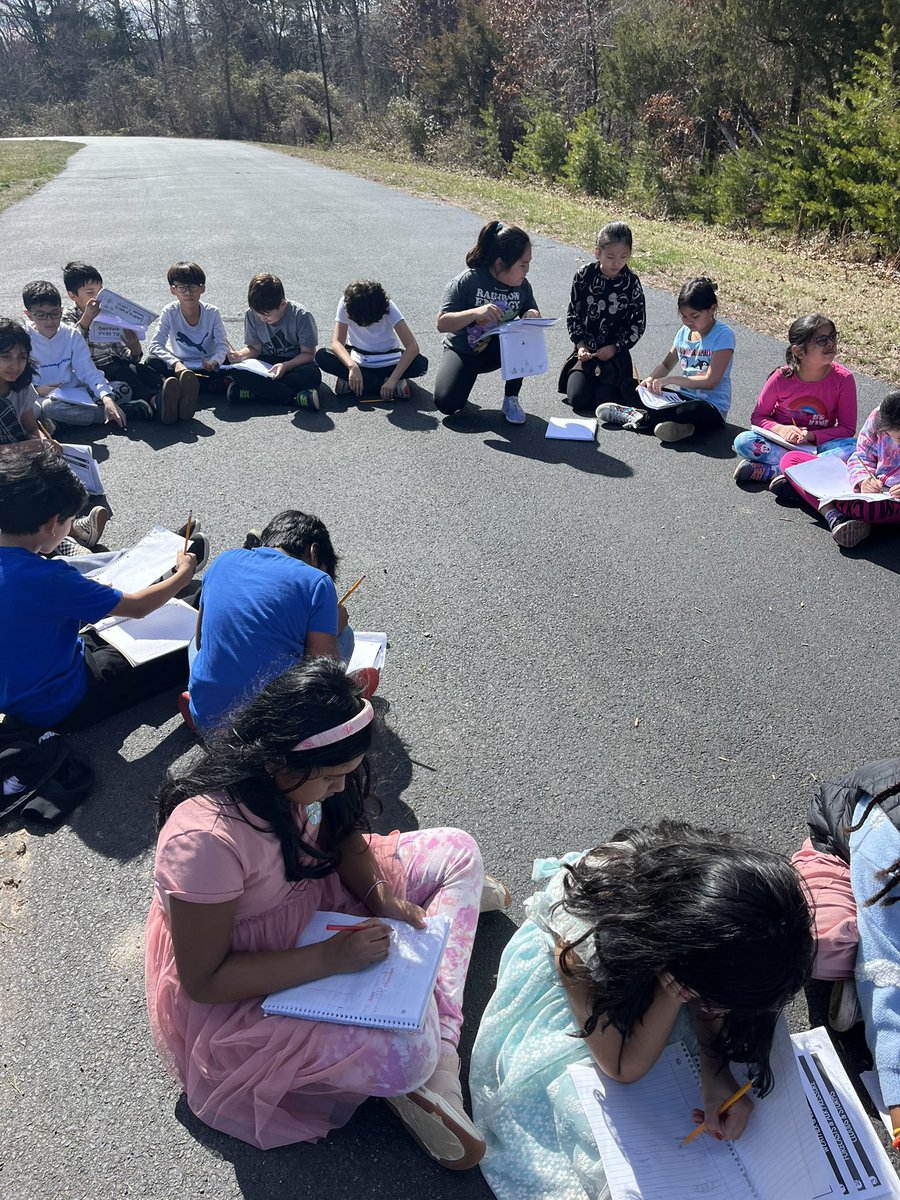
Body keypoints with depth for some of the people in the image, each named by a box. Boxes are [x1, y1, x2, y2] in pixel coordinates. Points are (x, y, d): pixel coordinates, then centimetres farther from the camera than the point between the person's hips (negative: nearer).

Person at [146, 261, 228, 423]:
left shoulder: (212, 312, -6)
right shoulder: (169, 313, -8)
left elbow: (222, 345, -10)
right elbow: (154, 346, -16)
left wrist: (214, 362, -34)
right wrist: (175, 363, -36)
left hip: (206, 368, 0)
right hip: (179, 367, 0)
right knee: (151, 361, -28)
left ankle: (175, 389, -46)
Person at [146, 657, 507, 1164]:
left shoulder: (296, 773, -15)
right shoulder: (205, 840, -36)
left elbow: (342, 834, 4)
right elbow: (203, 980, -26)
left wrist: (381, 896, -14)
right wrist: (329, 958, -29)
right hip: (236, 993, -8)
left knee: (457, 851, 2)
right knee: (407, 1053, -31)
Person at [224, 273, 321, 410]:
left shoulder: (301, 316, -18)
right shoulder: (251, 315, -8)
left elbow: (308, 353, -14)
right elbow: (255, 347, 2)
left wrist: (286, 366, -31)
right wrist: (241, 355, -21)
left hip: (296, 363, -2)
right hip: (267, 362, 3)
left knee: (312, 375, -38)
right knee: (238, 372, -29)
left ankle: (251, 392, -32)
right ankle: (296, 397, -33)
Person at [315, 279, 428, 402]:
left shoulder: (388, 307, -23)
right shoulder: (346, 303, -20)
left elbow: (413, 347, -30)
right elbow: (337, 342, -26)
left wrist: (392, 380, -40)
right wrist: (352, 366, -45)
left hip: (387, 362, -1)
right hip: (357, 359, 2)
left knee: (421, 363, -29)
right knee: (321, 356, -28)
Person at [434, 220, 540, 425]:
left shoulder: (522, 285, -8)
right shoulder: (467, 282, -20)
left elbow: (530, 312, 8)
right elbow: (442, 324, -24)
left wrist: (532, 316, -19)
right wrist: (476, 312, -41)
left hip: (498, 350, 3)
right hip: (461, 351, -3)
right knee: (447, 403, -24)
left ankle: (511, 400, -12)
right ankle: (465, 375, 13)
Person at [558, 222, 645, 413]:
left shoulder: (631, 283, -5)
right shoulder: (583, 276, -4)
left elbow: (638, 323, 0)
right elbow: (573, 314, 4)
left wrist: (615, 347, -10)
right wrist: (580, 344, -7)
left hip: (616, 352, -1)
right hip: (586, 350, 1)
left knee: (606, 401, -16)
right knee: (578, 399, -16)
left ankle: (627, 383, 18)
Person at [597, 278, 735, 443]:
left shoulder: (723, 335, -14)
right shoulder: (684, 332, 6)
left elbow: (710, 381, -20)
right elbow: (666, 365, 16)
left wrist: (670, 379, -23)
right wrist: (651, 380, -8)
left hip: (712, 407, -7)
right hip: (684, 397, 7)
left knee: (696, 410, -41)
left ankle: (639, 417, -25)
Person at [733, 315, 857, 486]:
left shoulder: (843, 379, -11)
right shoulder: (781, 378, -11)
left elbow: (847, 428, -6)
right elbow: (758, 417, -1)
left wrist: (811, 436, -21)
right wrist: (781, 429, -21)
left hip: (818, 444, 0)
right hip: (781, 442, 0)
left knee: (853, 448, -32)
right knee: (743, 442, -27)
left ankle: (766, 471, -32)